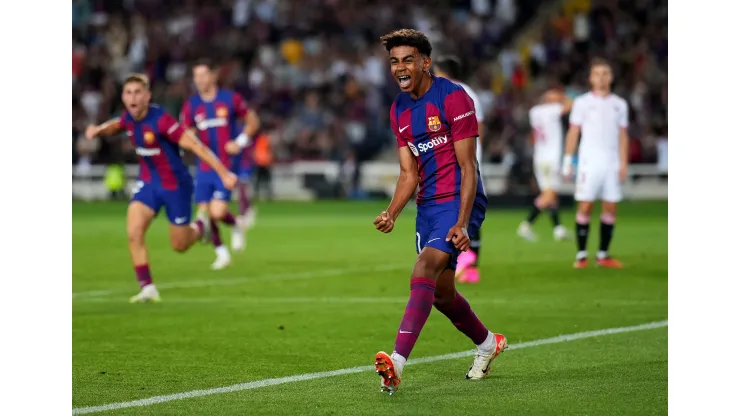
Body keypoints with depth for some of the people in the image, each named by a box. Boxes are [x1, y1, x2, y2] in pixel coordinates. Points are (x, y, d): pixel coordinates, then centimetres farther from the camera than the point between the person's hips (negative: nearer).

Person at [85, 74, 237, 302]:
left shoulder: (160, 120, -27)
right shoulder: (128, 118, -5)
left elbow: (195, 145, -30)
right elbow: (114, 126, 22)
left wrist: (224, 173, -35)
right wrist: (99, 130, -2)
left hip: (175, 184, -5)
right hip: (148, 182, 5)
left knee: (179, 245, 7)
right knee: (134, 233, -15)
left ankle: (201, 226, 42)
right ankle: (147, 288, -8)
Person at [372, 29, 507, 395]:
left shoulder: (454, 98, -12)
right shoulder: (399, 110, 10)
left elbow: (467, 167, -14)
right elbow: (409, 175, 10)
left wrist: (462, 223, -23)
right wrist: (391, 213, -8)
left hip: (459, 200, -8)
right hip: (427, 205, 8)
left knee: (424, 269, -26)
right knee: (441, 293, 13)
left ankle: (397, 362, -36)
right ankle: (487, 343, 40)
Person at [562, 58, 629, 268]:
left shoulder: (620, 104, 11)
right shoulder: (582, 102, 4)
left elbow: (623, 136, 12)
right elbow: (573, 133, 3)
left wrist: (623, 164, 3)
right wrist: (567, 162, -3)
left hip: (612, 164, 3)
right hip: (589, 162, -3)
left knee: (610, 208, 1)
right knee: (585, 206, -7)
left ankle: (603, 255, 8)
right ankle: (581, 255, -2)